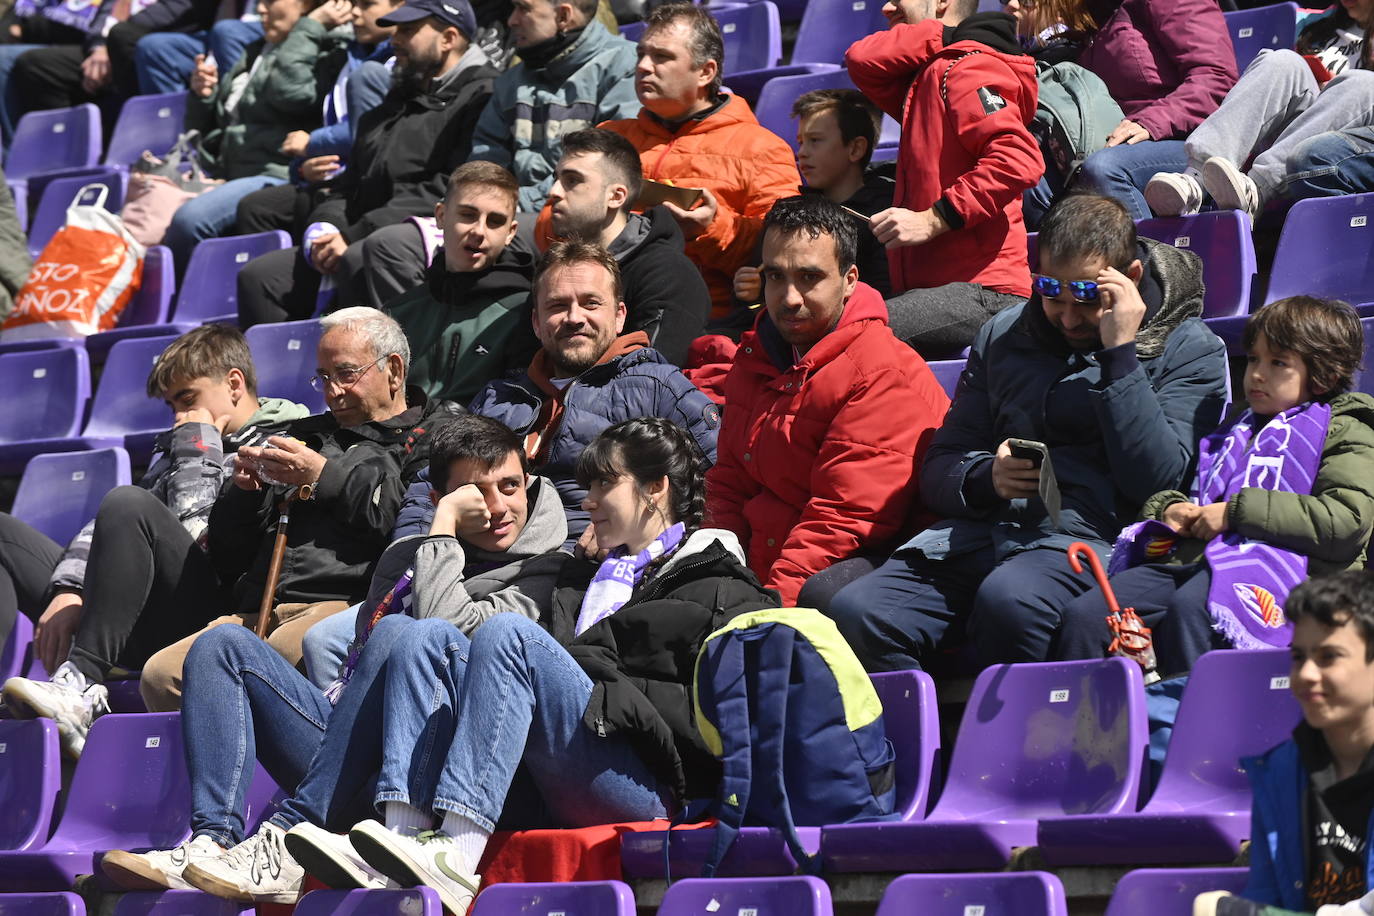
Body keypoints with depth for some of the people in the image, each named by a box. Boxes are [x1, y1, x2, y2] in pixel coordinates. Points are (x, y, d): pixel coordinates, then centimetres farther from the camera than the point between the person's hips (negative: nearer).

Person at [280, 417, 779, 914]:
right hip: (542, 798, 7)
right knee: (429, 636, -5)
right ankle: (404, 834, -29)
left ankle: (454, 860, -41)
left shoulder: (722, 587, 13)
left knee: (506, 631, -24)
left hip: (643, 788, -7)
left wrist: (607, 688, -7)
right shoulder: (583, 581, 36)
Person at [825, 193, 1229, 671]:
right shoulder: (1003, 335, 20)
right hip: (980, 532, 4)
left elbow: (1155, 481, -8)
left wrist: (1119, 352, -10)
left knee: (1007, 600, -39)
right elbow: (938, 471, 19)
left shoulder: (1190, 351, 8)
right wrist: (985, 477, -5)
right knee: (854, 613, -24)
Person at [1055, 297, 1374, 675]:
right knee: (1084, 613, -16)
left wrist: (1238, 511, -11)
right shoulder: (1234, 433, 34)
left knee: (1189, 609, -39)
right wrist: (1169, 508, 14)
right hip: (1187, 558, 7)